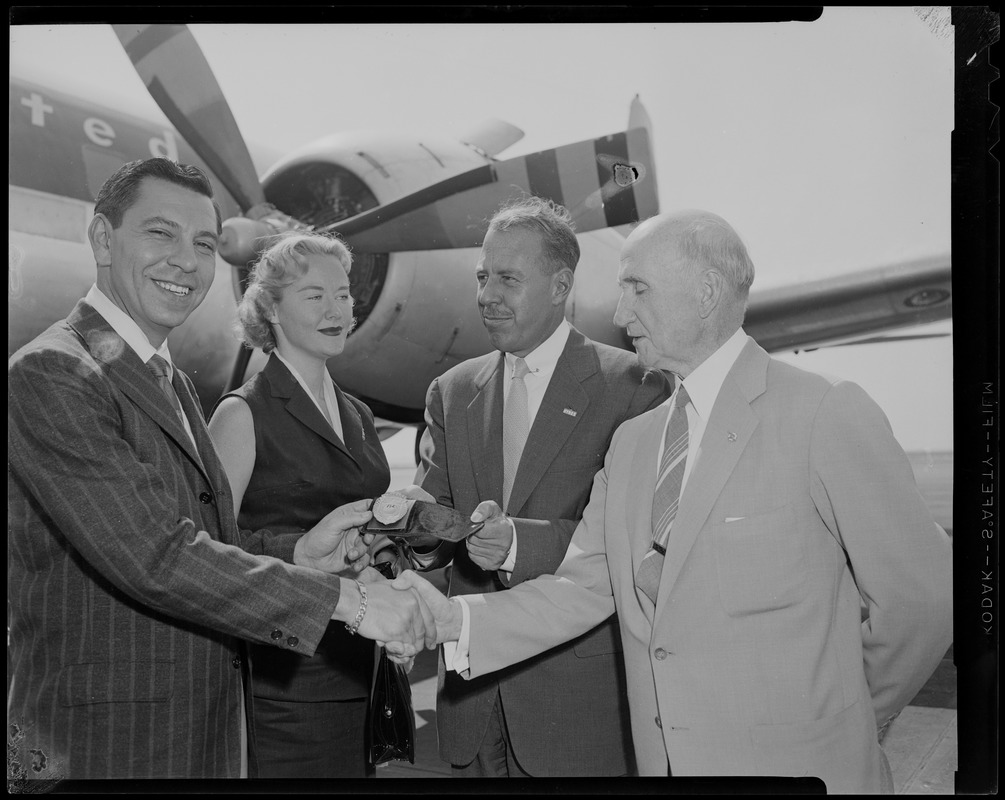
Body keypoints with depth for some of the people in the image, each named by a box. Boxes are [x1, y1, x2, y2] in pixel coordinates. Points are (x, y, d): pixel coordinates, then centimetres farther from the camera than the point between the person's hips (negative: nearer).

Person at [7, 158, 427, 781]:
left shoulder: (174, 382, 11)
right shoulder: (51, 373, -18)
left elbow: (197, 537, 10)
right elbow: (154, 558, -25)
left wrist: (297, 552, -7)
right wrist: (343, 597, -24)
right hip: (107, 741, -8)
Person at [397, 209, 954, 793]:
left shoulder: (827, 414, -14)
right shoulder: (631, 442, 5)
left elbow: (921, 595, -11)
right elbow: (584, 586, 2)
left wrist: (843, 724, 0)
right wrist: (457, 620, -11)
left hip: (796, 765, -5)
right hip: (663, 758, 6)